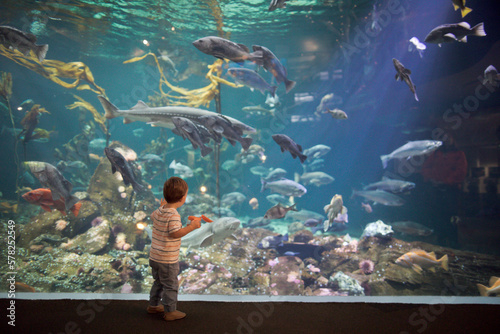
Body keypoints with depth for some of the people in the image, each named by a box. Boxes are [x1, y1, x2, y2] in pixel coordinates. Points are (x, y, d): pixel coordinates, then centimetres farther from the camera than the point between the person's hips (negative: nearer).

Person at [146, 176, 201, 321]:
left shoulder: (159, 211, 2)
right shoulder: (173, 215, -24)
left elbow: (153, 216, 25)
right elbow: (175, 233, -31)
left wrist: (162, 206, 37)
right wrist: (191, 227, -25)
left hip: (154, 256, 9)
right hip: (168, 260, -9)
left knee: (159, 282, 26)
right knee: (170, 286, 7)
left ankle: (153, 305, 39)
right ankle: (170, 311, 18)